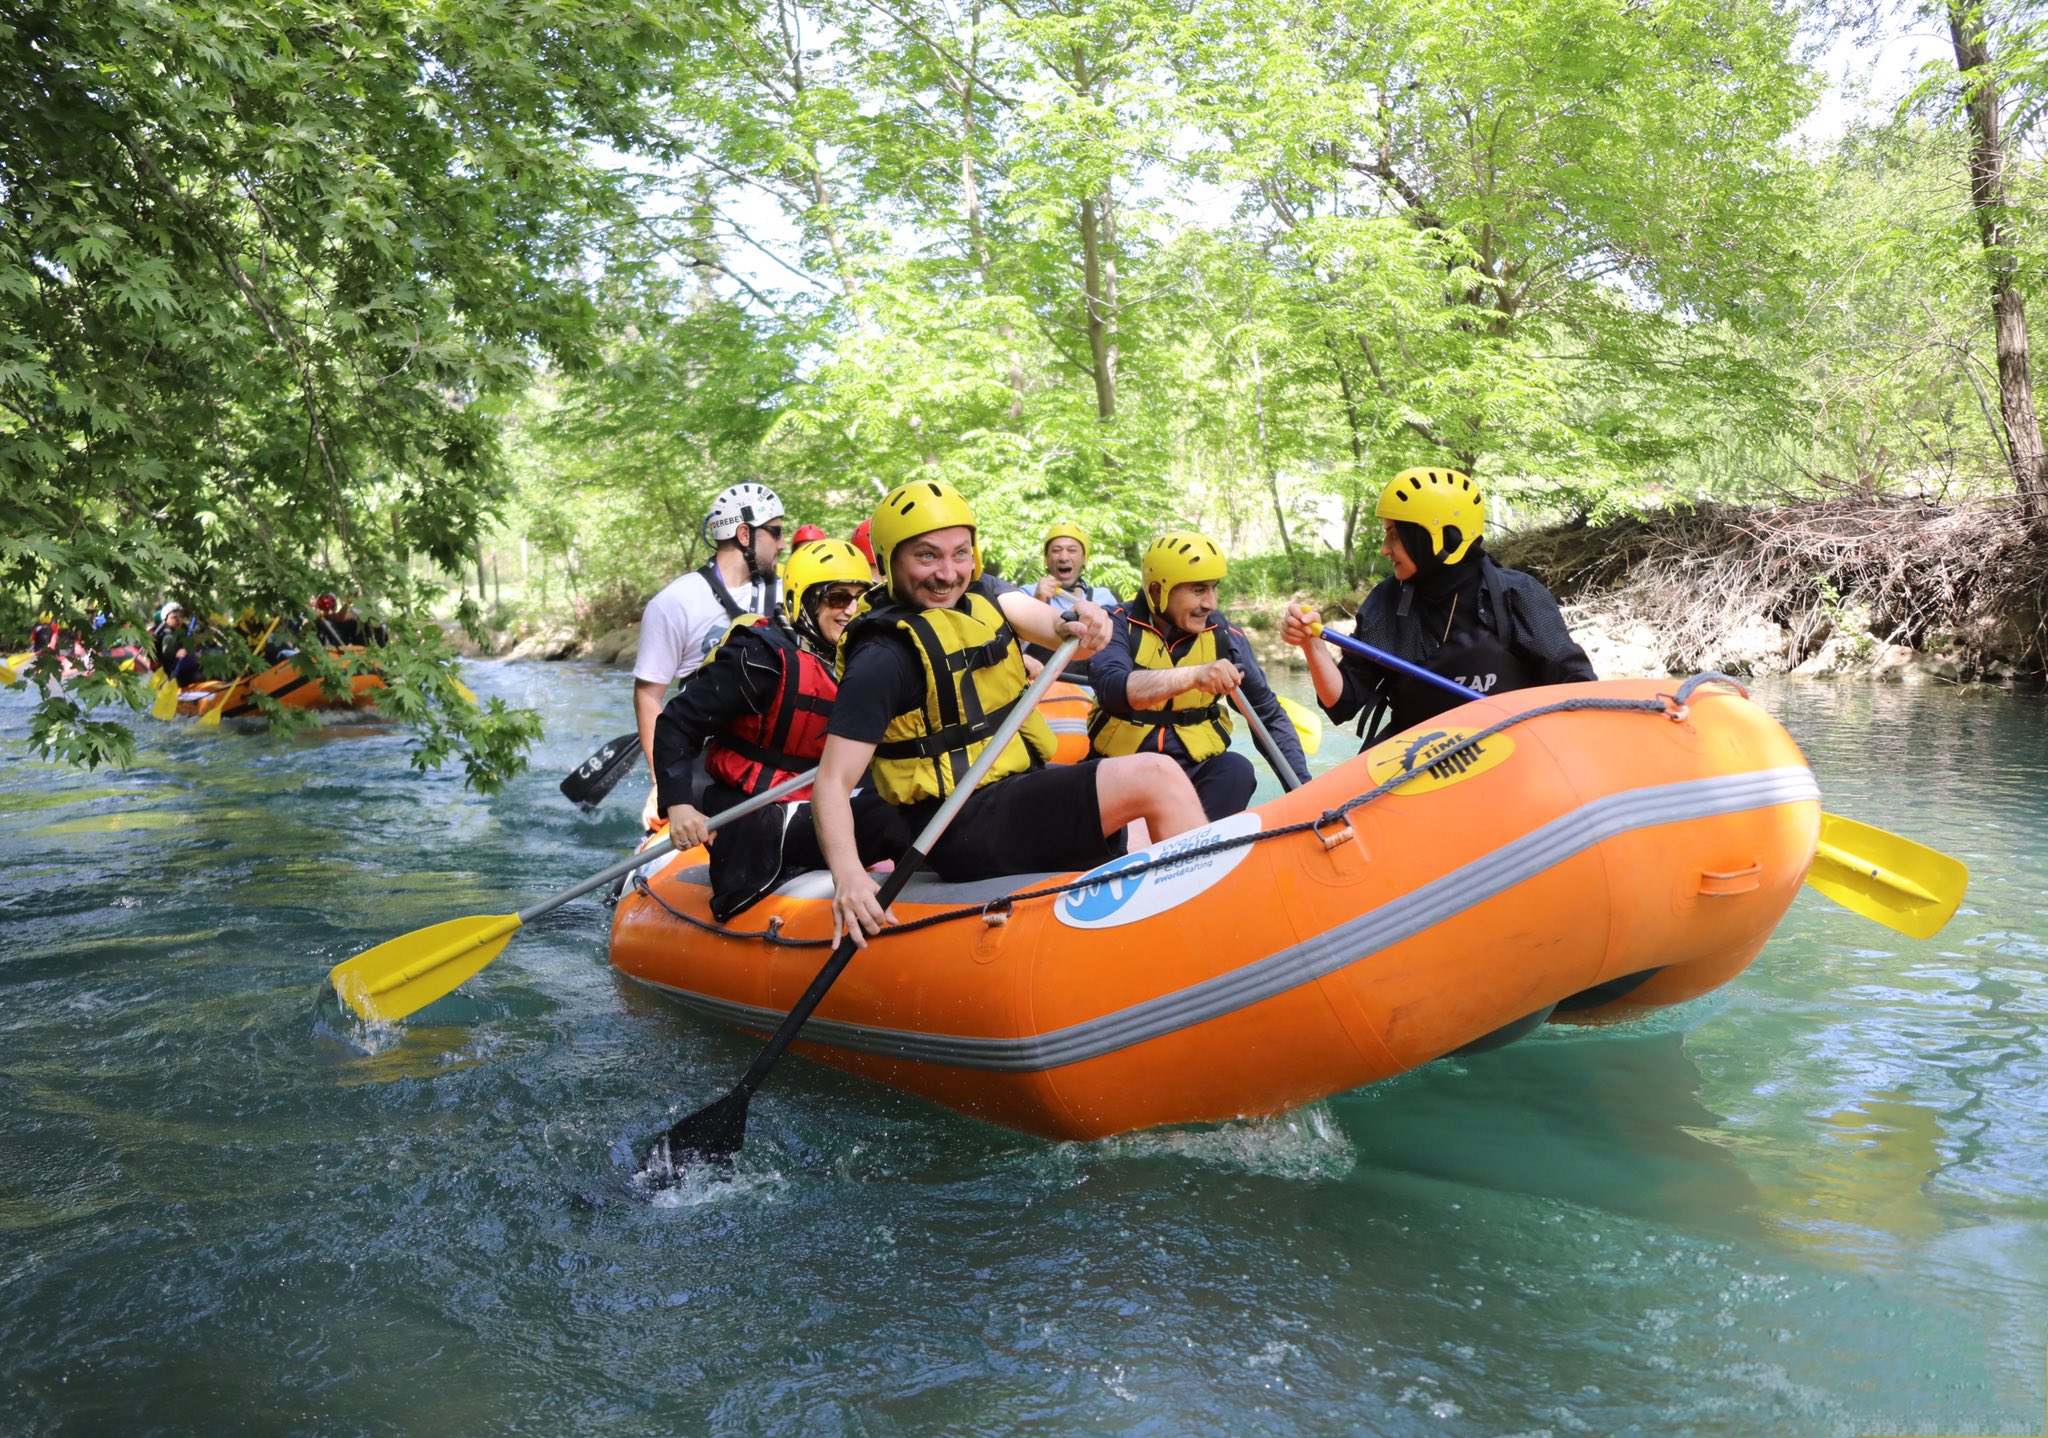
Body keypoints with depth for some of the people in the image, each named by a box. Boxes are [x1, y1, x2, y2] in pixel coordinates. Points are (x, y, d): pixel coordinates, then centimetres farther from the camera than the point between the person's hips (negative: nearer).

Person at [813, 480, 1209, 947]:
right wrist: (848, 876, -37)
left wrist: (1074, 626, -36)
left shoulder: (978, 598, 9)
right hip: (969, 831, -8)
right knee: (1155, 776, -15)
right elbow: (833, 781, -20)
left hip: (1020, 794, 8)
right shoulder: (885, 657, -15)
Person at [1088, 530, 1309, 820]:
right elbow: (1112, 689, -28)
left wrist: (1303, 787, -4)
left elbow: (1270, 716, 8)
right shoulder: (1120, 627, -7)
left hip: (1195, 770, 2)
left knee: (1237, 771, -28)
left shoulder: (1226, 637, 2)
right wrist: (1194, 675, -40)